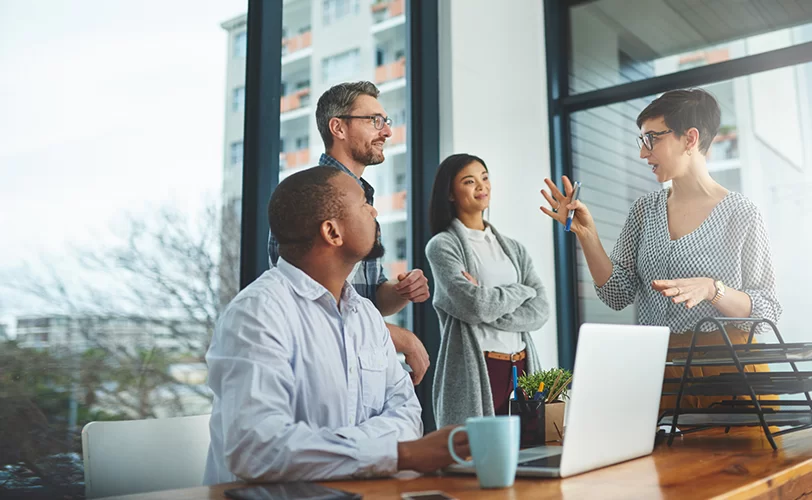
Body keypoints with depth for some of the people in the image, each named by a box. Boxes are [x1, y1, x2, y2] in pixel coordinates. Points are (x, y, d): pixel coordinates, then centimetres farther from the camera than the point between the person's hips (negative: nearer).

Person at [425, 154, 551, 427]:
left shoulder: (514, 248, 13)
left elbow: (540, 311, 1)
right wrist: (522, 290, 0)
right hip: (474, 373, -5)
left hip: (522, 369, 5)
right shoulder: (442, 246, -2)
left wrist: (488, 307, -13)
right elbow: (477, 305, -15)